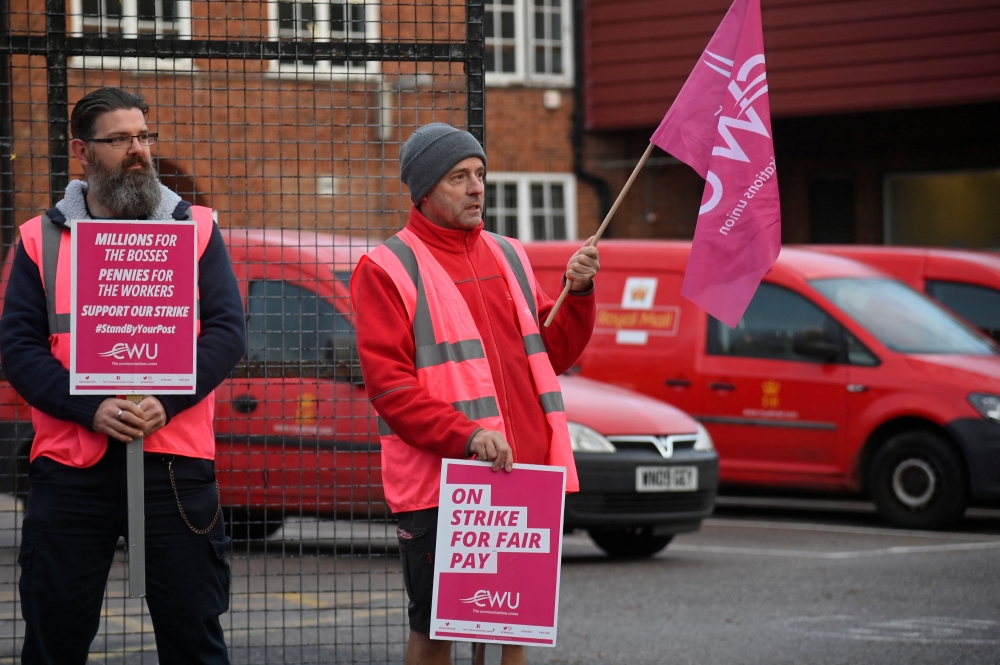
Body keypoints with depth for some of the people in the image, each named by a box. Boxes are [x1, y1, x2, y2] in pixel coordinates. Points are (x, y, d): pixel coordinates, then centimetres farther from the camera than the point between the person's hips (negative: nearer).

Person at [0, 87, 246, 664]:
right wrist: (92, 409, -14)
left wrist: (165, 402, -14)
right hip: (69, 465, 0)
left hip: (175, 463, 0)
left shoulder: (196, 228, 10)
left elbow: (229, 331, 2)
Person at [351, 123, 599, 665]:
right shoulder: (387, 269, -2)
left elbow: (552, 352, 20)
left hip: (522, 478, 6)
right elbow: (388, 385, -11)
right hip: (437, 483, -5)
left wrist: (577, 293, 3)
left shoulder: (507, 257, 17)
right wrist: (465, 436, -22)